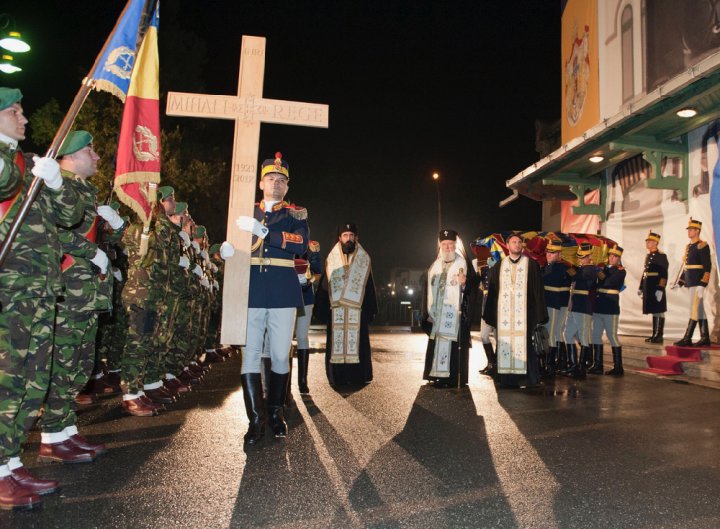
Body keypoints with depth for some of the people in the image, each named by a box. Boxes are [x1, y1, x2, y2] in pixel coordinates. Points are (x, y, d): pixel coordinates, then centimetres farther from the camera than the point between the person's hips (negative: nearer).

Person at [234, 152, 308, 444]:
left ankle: (276, 412, 20)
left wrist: (262, 231, -18)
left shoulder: (295, 213, 9)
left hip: (283, 292, -1)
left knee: (281, 355, 4)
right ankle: (256, 419, 6)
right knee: (250, 353, -2)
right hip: (251, 291, 1)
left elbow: (302, 244, -10)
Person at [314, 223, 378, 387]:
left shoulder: (364, 259, 9)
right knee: (336, 342, 1)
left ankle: (357, 376, 7)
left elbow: (369, 286, 8)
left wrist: (371, 309, 3)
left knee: (357, 341, -1)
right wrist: (321, 310, 1)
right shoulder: (332, 259, 9)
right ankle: (337, 377, 7)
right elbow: (324, 285, 7)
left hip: (357, 310, 0)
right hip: (336, 310, 1)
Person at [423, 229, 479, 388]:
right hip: (437, 315, 4)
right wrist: (428, 312, 8)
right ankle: (439, 376, 10)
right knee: (437, 344, 3)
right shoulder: (434, 266, 15)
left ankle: (455, 378, 0)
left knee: (455, 345, -6)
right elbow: (428, 290, 15)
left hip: (457, 314, -4)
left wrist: (465, 283, -22)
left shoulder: (464, 264, 2)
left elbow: (474, 287, -1)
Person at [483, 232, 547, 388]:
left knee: (523, 344, -3)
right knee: (505, 343, 2)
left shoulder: (531, 264, 4)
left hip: (523, 312, -2)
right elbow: (492, 290, 11)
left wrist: (539, 314, -4)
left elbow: (538, 289, 1)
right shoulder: (499, 266, 11)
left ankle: (526, 377, 7)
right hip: (504, 312, 2)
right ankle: (506, 378, 11)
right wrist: (490, 314, 7)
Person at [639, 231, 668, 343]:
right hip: (648, 289, 8)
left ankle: (659, 336, 3)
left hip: (657, 288, -8)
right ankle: (655, 334, 17)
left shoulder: (661, 256, -9)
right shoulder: (648, 256, 15)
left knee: (659, 312, -2)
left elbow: (664, 275, -15)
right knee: (653, 311, 11)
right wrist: (641, 287, 18)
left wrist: (660, 289, -21)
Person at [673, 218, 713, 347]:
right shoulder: (688, 247, 16)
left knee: (695, 309, -7)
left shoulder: (702, 246, -10)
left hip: (698, 283, -9)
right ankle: (705, 338, 16)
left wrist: (702, 284, -22)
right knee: (700, 309, 11)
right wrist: (680, 283, 18)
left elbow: (707, 267, -16)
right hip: (691, 283, 9)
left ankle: (687, 338, -8)